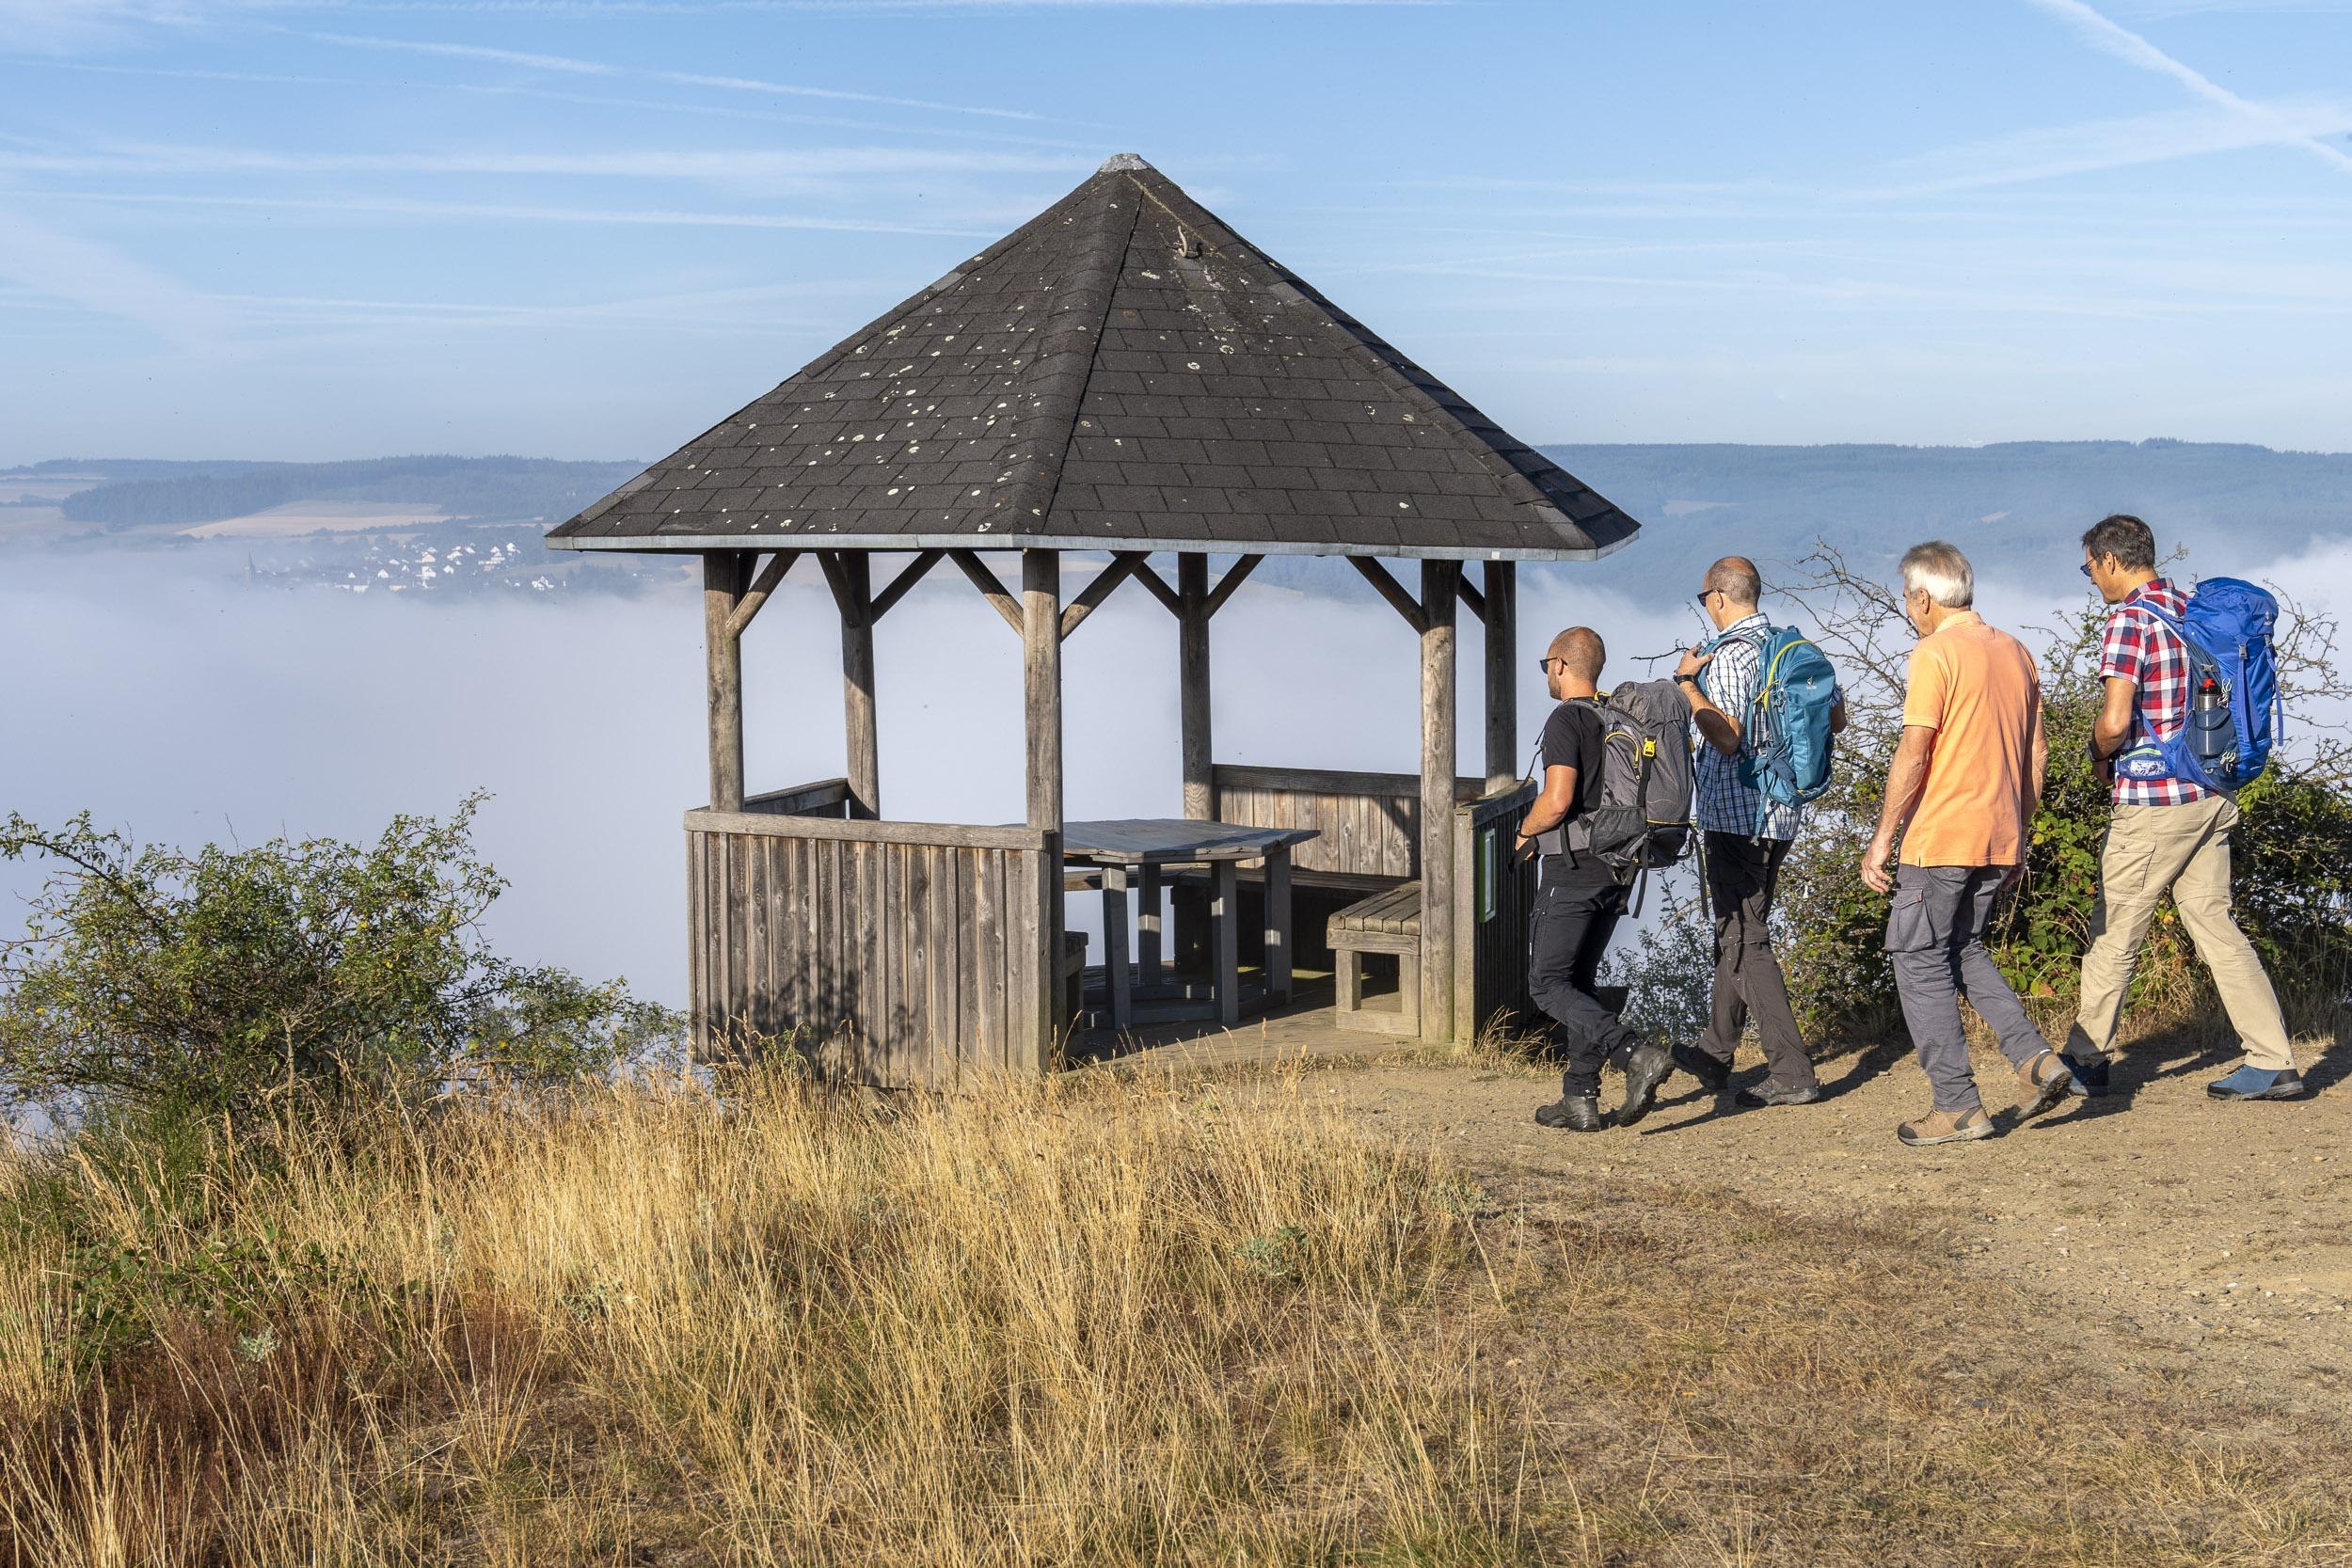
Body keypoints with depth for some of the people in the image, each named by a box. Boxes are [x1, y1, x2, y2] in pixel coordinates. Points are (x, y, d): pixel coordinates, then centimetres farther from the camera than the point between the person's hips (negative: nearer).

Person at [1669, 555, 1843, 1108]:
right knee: (1737, 931, 19)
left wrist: (1688, 683, -15)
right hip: (1783, 813, 9)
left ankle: (1792, 1072, -10)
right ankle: (1715, 1055, 30)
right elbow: (1836, 721, 16)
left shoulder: (1732, 654, -16)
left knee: (1745, 942, -5)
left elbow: (1728, 737, -25)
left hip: (1736, 816, -9)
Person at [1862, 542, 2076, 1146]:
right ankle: (2035, 1057, 6)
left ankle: (1958, 1107, 0)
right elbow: (2037, 751, 15)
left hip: (1942, 836, -8)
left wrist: (1881, 838, -12)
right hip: (2001, 838, 8)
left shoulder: (1935, 654, -11)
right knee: (1963, 949, 22)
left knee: (1920, 962, 2)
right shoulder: (2016, 653, 12)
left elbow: (1913, 754, -16)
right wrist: (2023, 827, 23)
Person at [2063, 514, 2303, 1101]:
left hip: (2153, 802, -8)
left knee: (2114, 936, 5)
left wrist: (2100, 756, -2)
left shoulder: (2130, 618, -14)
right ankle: (2273, 1064, 4)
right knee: (2215, 926, 8)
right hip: (2212, 797, 8)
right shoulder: (2195, 608, 11)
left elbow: (2115, 721, -23)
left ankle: (2086, 1059, 16)